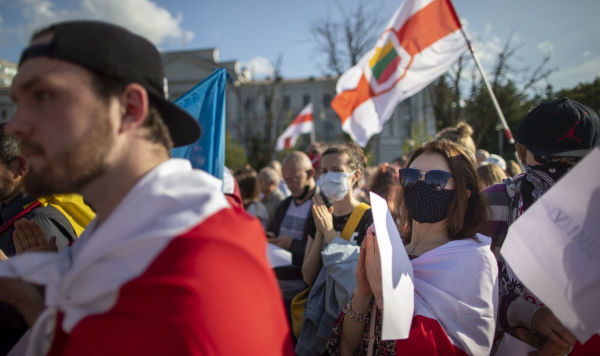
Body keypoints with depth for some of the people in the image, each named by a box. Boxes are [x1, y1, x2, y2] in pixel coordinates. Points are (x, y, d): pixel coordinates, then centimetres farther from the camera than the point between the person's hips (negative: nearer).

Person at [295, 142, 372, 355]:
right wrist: (319, 232, -13)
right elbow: (309, 277, -2)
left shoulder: (369, 218, -12)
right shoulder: (320, 217, 5)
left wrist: (330, 232, -19)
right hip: (318, 317, 5)